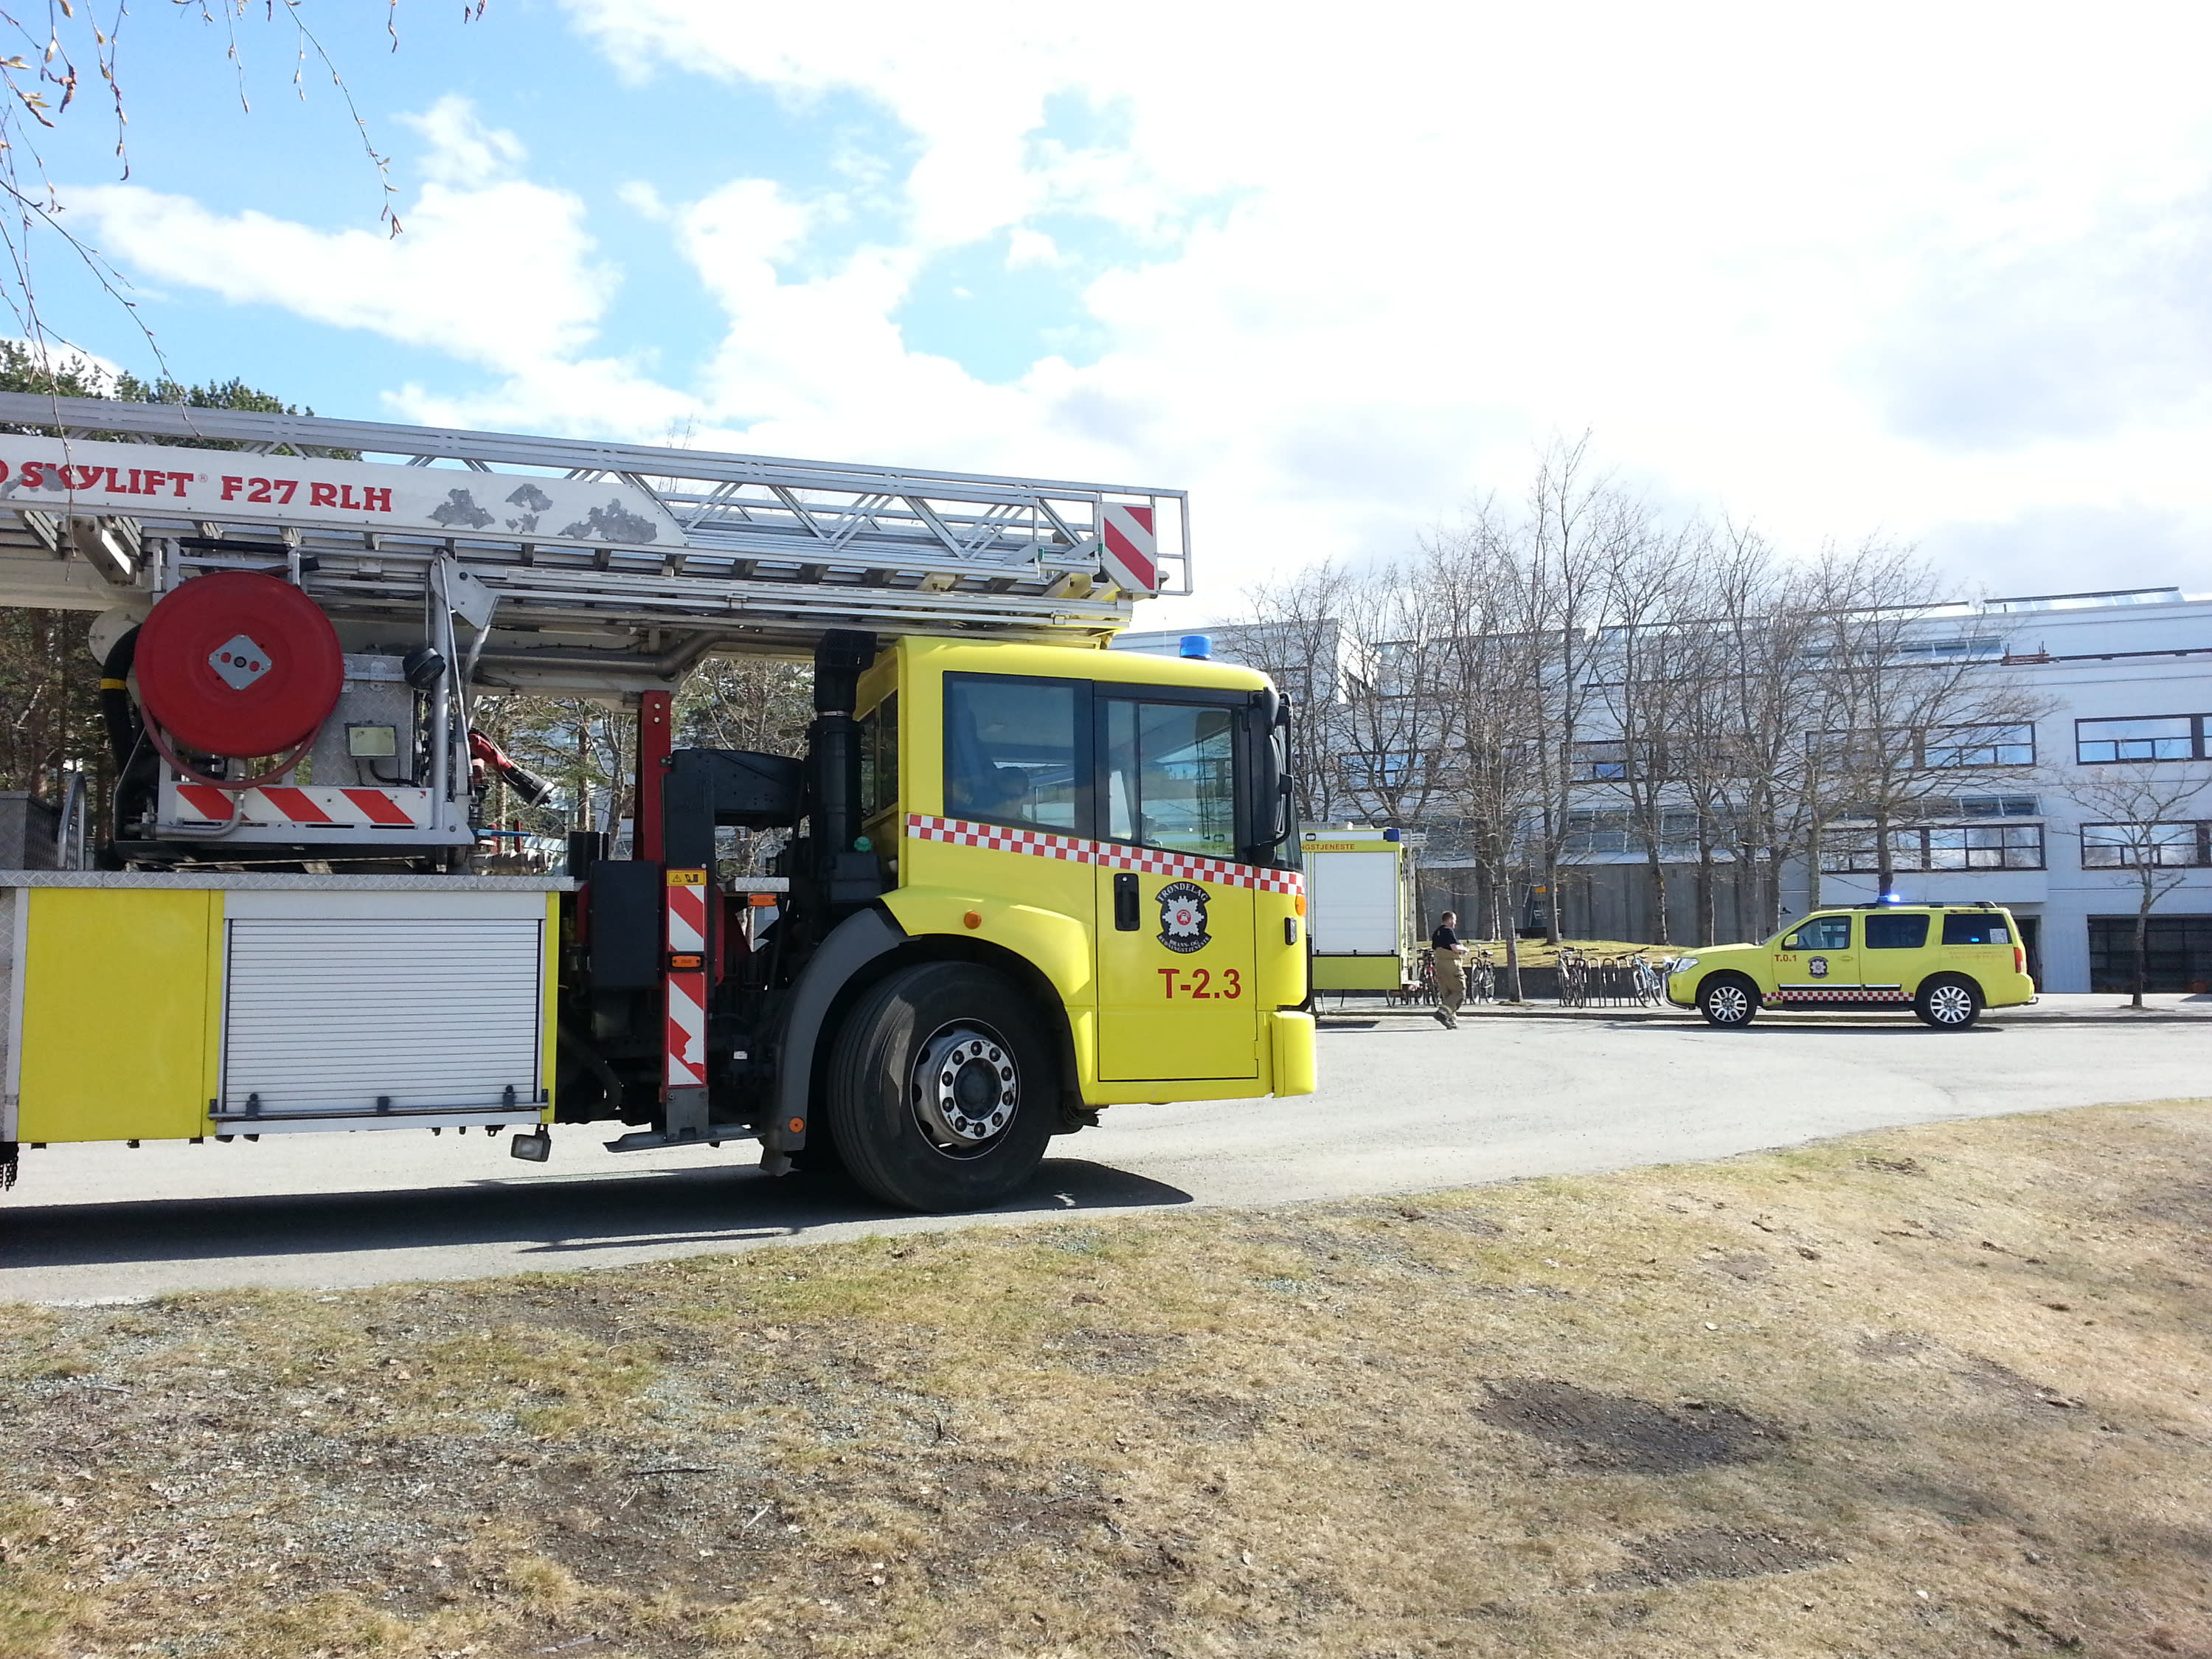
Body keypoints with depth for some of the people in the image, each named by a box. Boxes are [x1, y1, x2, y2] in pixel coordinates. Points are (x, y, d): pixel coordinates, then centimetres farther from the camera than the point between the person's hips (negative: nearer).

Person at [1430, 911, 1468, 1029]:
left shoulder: (1436, 933, 18)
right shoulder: (1448, 931, -9)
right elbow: (1455, 947, -19)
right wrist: (1464, 949, 2)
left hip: (1439, 964, 9)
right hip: (1451, 964, -9)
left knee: (1447, 994, 9)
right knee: (1460, 991, -6)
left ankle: (1452, 1021, 6)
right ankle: (1443, 1011, -21)